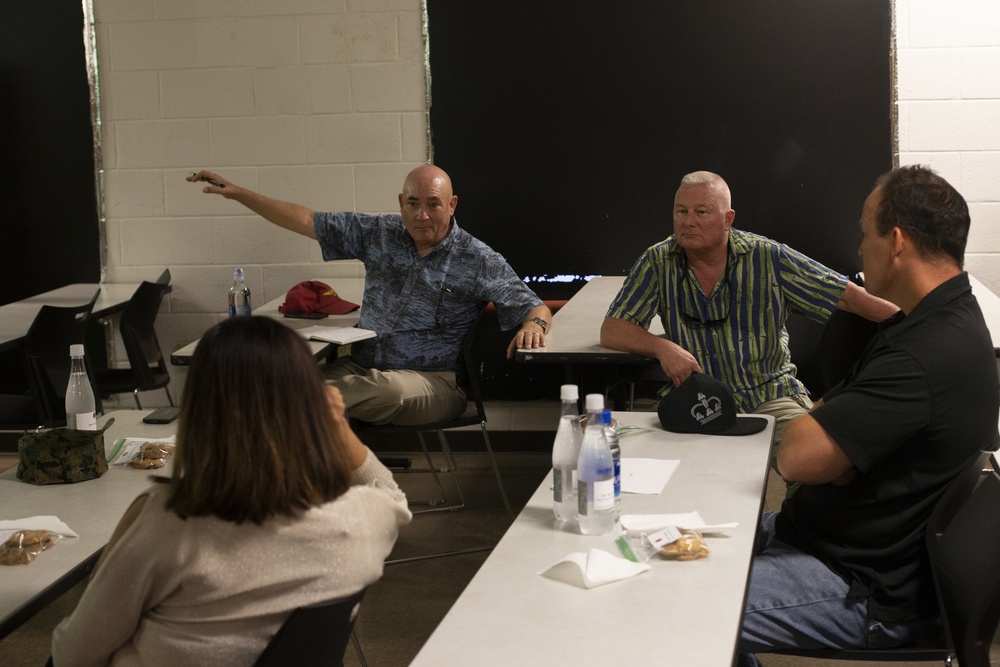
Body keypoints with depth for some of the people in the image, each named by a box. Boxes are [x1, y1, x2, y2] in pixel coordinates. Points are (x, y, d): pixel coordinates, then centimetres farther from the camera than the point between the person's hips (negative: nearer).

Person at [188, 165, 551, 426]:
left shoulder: (478, 260, -1)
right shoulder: (379, 233, 9)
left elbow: (535, 309, -1)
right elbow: (306, 221, 12)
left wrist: (533, 325, -27)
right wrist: (238, 193, 8)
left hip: (432, 381, -3)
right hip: (361, 365, 4)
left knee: (387, 389, -40)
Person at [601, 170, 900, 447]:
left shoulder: (767, 257, -2)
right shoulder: (659, 262, 1)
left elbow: (848, 296, -1)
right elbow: (611, 330, 0)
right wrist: (662, 347, -18)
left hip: (771, 393, -1)